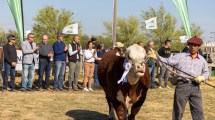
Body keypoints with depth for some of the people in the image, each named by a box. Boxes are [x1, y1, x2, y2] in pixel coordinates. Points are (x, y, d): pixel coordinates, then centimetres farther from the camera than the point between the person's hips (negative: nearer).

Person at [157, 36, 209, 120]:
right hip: (182, 86, -2)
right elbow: (168, 61, 1)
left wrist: (202, 77, -4)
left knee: (198, 111, 3)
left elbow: (206, 72, 18)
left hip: (195, 87, 2)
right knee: (178, 110, 4)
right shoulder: (180, 56, 6)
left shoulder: (202, 60, 14)